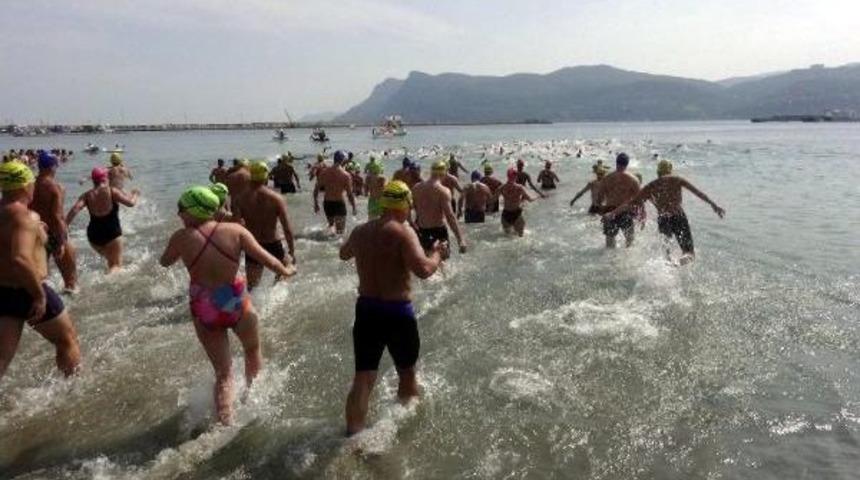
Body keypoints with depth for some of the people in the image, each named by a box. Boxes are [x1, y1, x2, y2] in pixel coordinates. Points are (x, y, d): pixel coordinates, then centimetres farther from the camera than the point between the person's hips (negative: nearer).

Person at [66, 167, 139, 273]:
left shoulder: (87, 195, 1)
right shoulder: (112, 192, -8)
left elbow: (75, 209, -11)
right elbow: (131, 203, -10)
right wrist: (135, 195, 11)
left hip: (94, 234, 4)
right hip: (112, 233, -4)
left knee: (111, 261, 28)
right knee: (117, 264, -1)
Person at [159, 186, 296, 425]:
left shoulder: (182, 238, -9)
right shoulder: (235, 230, -8)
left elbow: (165, 262, 9)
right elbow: (263, 256, -6)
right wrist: (285, 271, 11)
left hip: (204, 313, 0)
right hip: (237, 305, 0)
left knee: (223, 373, 14)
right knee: (253, 350, 30)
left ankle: (226, 423, 10)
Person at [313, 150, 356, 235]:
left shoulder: (324, 172, -1)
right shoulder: (346, 175, -12)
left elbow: (316, 189, 3)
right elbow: (350, 194, -11)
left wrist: (316, 204, 13)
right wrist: (354, 208, 0)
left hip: (327, 203, 4)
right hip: (339, 203, -4)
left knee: (331, 224, 27)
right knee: (340, 230, 3)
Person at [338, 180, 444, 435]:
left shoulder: (360, 231, 5)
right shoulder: (403, 232, -16)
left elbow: (344, 254, 26)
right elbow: (423, 269, -28)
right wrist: (436, 254, -8)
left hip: (365, 310, 5)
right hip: (397, 313, -4)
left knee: (362, 378, 8)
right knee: (407, 372, 19)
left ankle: (352, 435, 4)